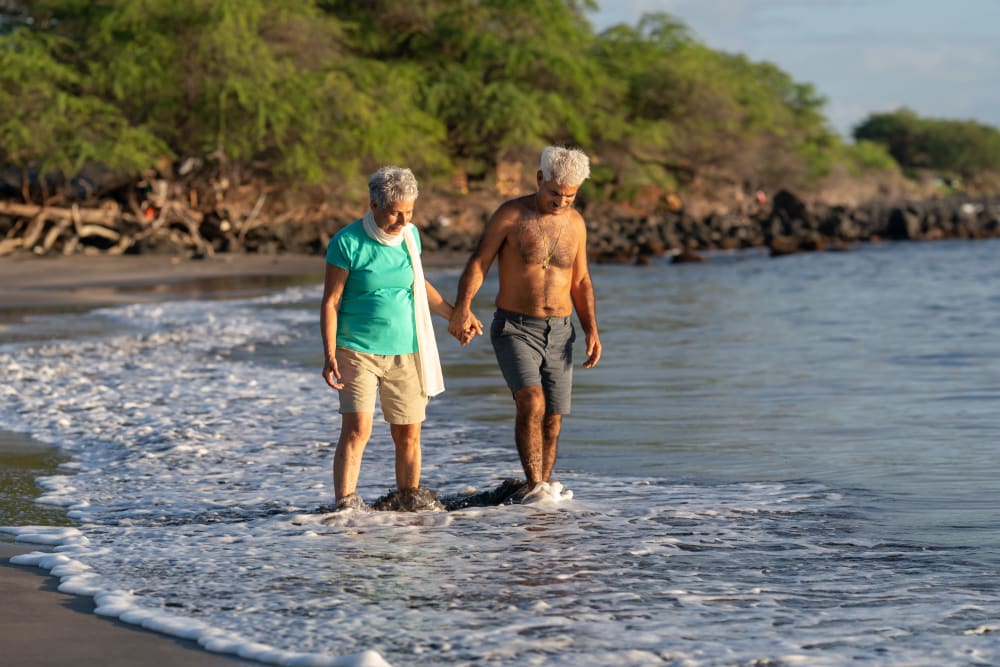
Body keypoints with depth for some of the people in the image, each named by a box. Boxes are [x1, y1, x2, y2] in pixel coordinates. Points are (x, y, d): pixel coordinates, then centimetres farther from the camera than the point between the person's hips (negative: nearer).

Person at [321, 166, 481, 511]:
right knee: (357, 427, -17)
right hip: (358, 350, -5)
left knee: (408, 433, 6)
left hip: (404, 352, 5)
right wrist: (330, 356, -15)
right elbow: (330, 302, -7)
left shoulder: (410, 235, 7)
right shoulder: (347, 242, -9)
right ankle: (345, 503, -16)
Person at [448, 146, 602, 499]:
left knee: (552, 420, 3)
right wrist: (462, 308, -27)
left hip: (559, 332, 4)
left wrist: (591, 329, 3)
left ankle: (542, 493, 14)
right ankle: (533, 484, -21)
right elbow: (478, 263, -12)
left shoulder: (575, 223, 7)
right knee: (531, 402, -24)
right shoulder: (511, 214, -7)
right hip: (514, 328, -4)